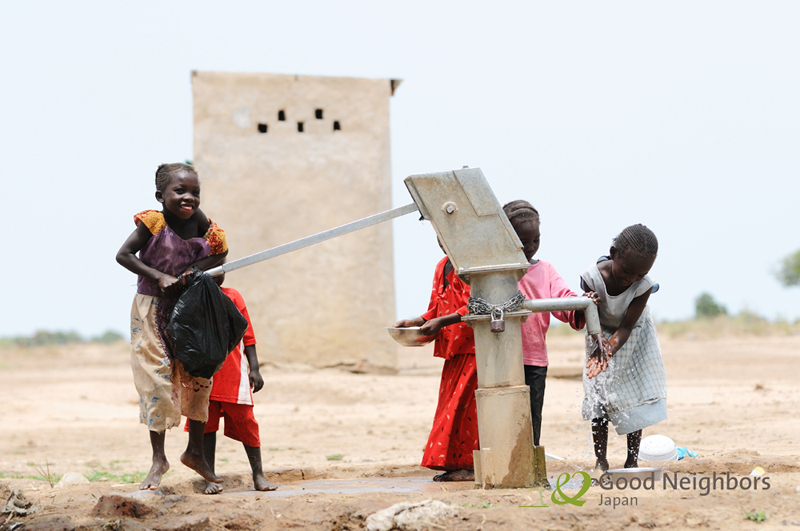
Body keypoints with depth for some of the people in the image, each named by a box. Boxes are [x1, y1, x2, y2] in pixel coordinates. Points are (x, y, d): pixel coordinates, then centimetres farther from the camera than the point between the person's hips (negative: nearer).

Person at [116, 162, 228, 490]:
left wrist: (197, 269, -14)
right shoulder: (152, 223, -16)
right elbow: (123, 255, -15)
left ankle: (195, 451, 20)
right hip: (152, 311, -4)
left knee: (199, 377, 5)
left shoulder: (198, 220, -6)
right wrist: (158, 276, -22)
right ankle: (158, 459, 7)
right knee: (156, 380, -2)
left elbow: (220, 251, 4)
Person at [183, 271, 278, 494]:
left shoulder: (233, 296, 8)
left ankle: (258, 475, 7)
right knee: (206, 422, 1)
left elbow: (247, 334, 8)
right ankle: (210, 478, 7)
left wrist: (254, 368, 3)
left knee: (245, 421, 0)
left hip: (233, 373, 0)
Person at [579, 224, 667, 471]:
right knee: (599, 395, -5)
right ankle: (600, 461, -1)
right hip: (602, 335, 0)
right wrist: (600, 347, -41)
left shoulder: (643, 286, -31)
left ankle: (632, 460, 7)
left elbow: (626, 327, -28)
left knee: (636, 394, -2)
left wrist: (611, 350, -45)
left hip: (633, 338, 0)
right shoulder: (592, 278, -32)